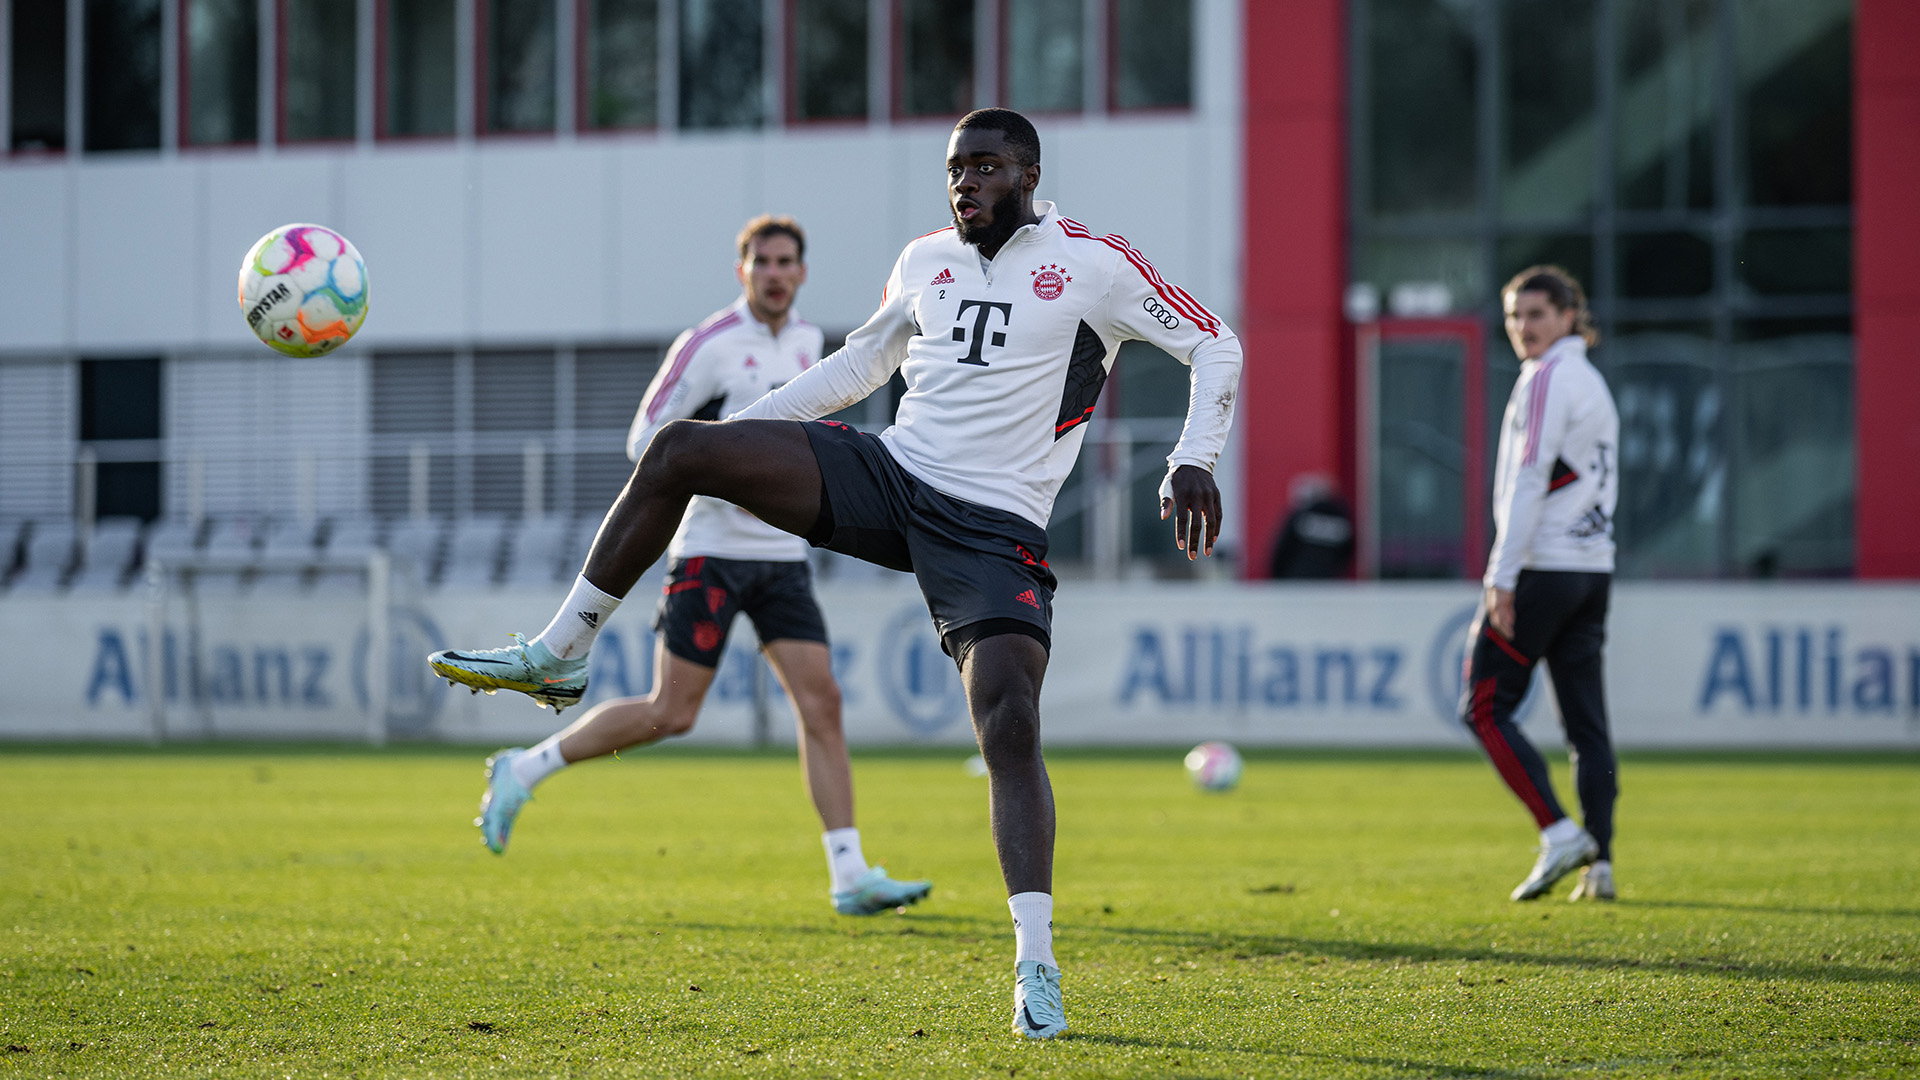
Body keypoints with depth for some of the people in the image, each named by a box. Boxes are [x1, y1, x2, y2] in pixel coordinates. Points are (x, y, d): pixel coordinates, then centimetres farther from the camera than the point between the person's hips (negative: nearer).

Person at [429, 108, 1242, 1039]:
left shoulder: (1091, 265, -3)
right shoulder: (926, 262, 13)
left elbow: (1213, 345, 0)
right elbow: (864, 361, 29)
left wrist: (1192, 462, -14)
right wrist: (749, 420, 23)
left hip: (995, 527, -5)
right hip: (889, 472, 5)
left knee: (1010, 728, -20)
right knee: (680, 449, -11)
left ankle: (1035, 966, -14)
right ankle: (557, 655, -4)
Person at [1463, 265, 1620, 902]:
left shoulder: (1547, 378, -9)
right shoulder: (1592, 382, 19)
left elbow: (1530, 479, -16)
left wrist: (1503, 577, -17)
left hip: (1543, 564, -9)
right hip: (1593, 566, 9)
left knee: (1484, 708, -2)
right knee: (1586, 721, 6)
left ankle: (1560, 835, -12)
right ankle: (1599, 862, 1)